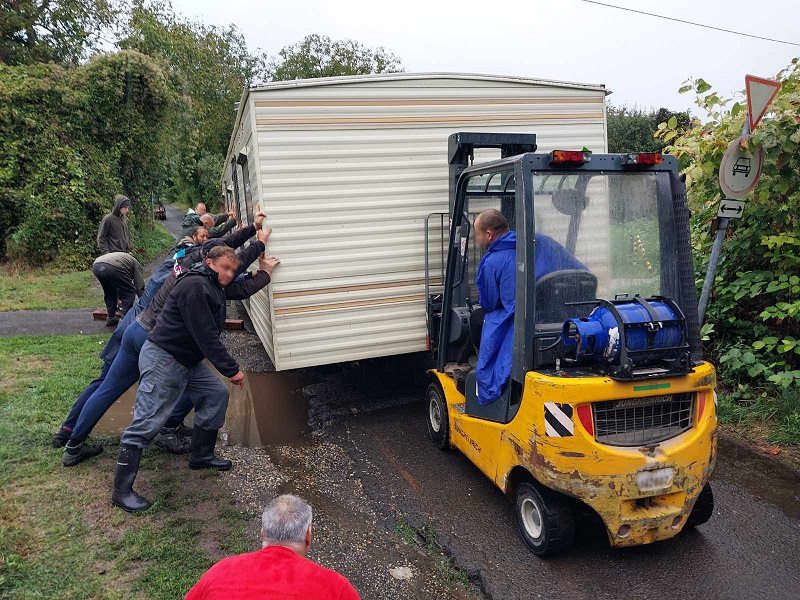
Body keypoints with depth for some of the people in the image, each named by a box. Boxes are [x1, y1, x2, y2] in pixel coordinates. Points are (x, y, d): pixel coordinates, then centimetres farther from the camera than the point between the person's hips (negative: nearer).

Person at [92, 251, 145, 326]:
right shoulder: (136, 264, 27)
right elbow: (140, 287, 21)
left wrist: (119, 299, 63)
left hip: (96, 266, 7)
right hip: (112, 268, -7)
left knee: (109, 292, 30)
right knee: (129, 292, 13)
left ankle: (110, 317, 30)